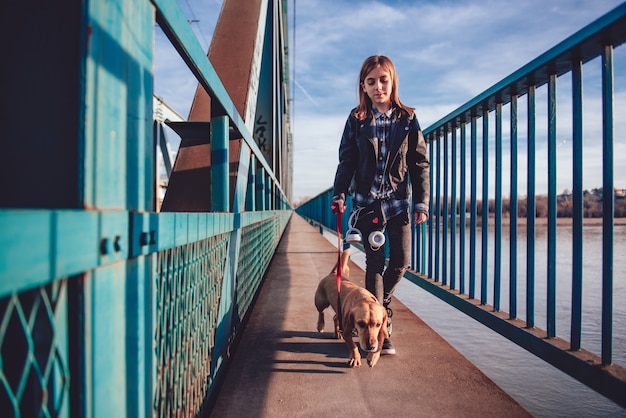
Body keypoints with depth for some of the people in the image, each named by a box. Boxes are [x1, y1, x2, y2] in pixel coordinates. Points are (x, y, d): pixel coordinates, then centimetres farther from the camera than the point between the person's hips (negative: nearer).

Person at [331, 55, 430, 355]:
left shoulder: (407, 119, 1)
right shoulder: (356, 120, 1)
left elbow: (419, 163, 1)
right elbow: (346, 161, 2)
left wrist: (421, 202, -4)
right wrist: (339, 194, -10)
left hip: (398, 201, 1)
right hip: (366, 200, -1)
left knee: (401, 261, 2)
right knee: (375, 262, -2)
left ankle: (380, 303, 32)